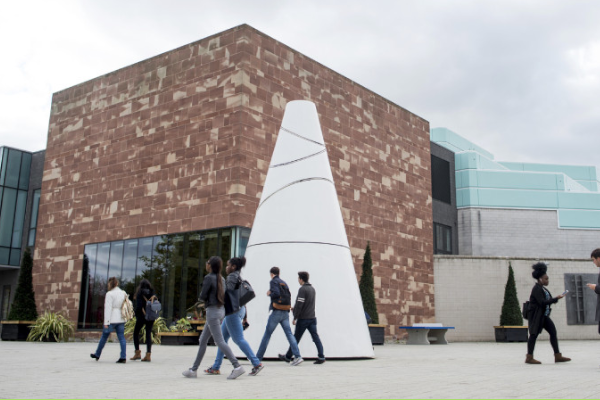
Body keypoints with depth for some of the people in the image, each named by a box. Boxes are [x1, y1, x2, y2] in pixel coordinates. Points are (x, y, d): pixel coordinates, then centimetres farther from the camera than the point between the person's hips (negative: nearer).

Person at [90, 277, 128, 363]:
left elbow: (108, 308, -13)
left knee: (104, 337, 11)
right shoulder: (124, 293, 9)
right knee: (121, 337, 1)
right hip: (121, 319, 5)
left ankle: (97, 355, 27)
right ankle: (123, 357, -7)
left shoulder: (110, 294, -10)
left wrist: (106, 322, -12)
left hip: (112, 319, -5)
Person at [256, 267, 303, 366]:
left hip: (276, 312, -6)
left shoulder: (273, 281, -4)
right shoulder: (284, 283, 17)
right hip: (285, 312, 6)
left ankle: (258, 358, 10)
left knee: (267, 335, 3)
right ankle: (297, 356, -12)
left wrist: (269, 294, 0)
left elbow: (276, 293, -17)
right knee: (289, 334, 0)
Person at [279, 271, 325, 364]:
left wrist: (295, 318, -12)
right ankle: (321, 357, -4)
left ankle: (288, 357, 17)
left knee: (296, 338, 4)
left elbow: (299, 305, -19)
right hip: (312, 317, 7)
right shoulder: (312, 288, 12)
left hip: (303, 319, -7)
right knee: (315, 337, 3)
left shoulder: (302, 289, -14)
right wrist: (295, 308, 22)